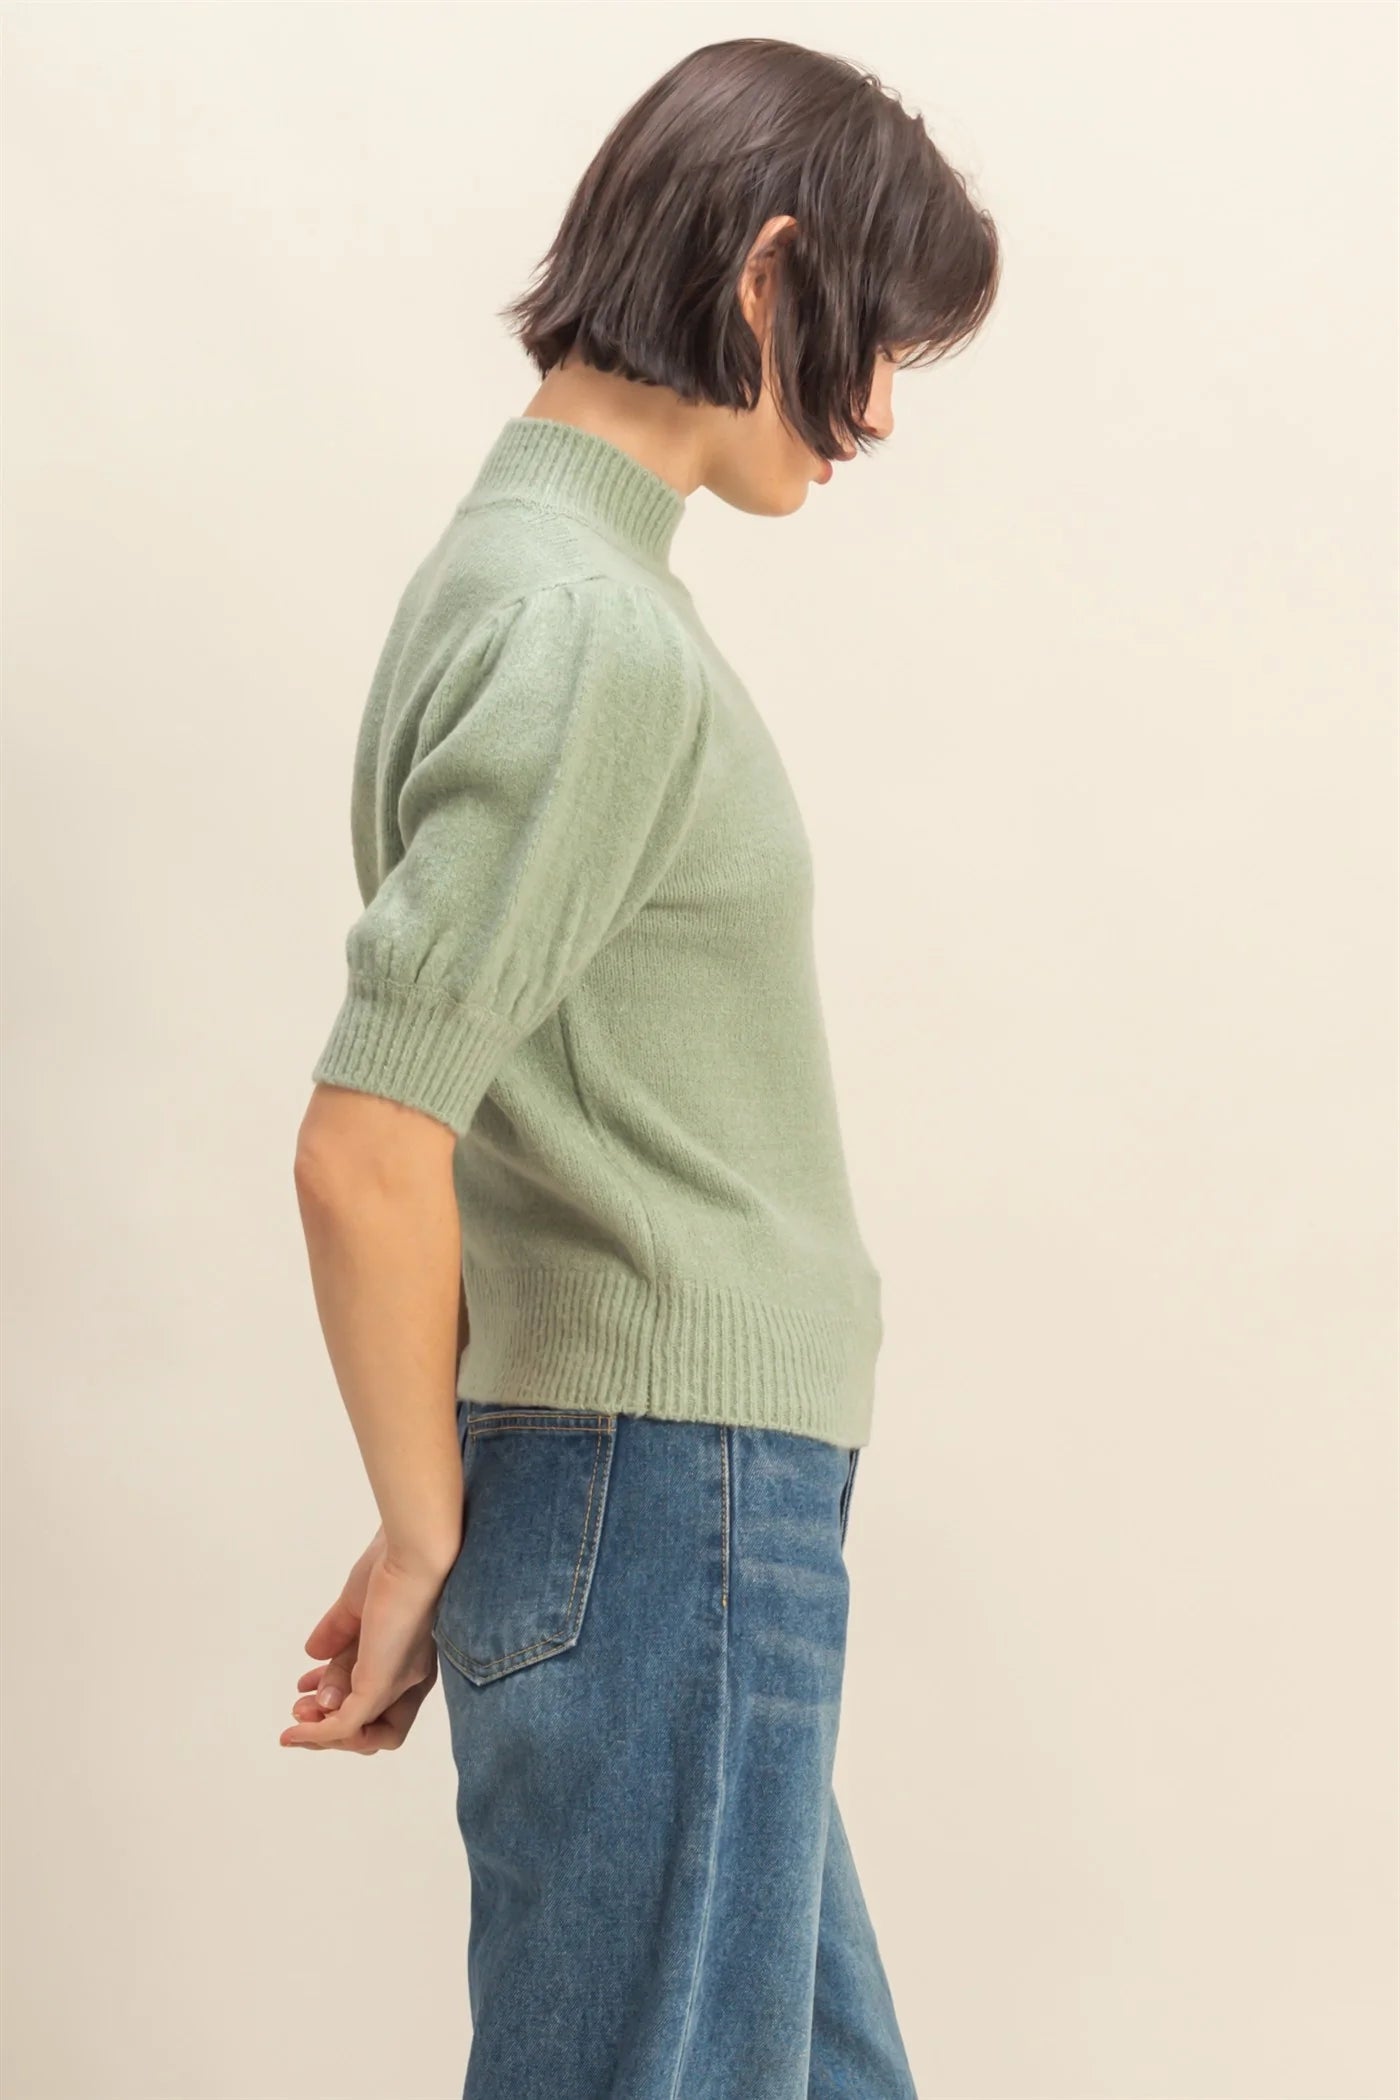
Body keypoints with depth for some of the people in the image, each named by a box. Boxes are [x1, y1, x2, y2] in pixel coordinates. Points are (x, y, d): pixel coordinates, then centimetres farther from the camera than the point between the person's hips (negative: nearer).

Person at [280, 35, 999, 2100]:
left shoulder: (534, 565, 13)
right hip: (666, 1495, -10)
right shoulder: (594, 634, -18)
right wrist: (428, 1536, -10)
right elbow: (365, 1157, -23)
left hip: (706, 1500, 10)